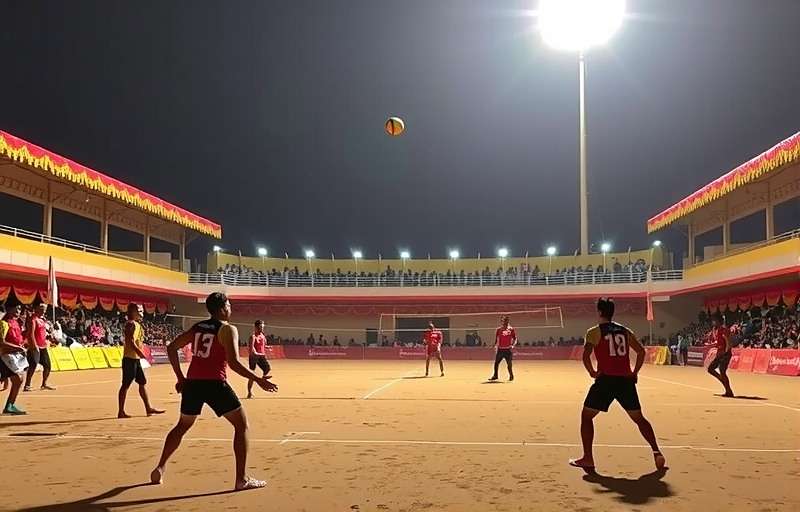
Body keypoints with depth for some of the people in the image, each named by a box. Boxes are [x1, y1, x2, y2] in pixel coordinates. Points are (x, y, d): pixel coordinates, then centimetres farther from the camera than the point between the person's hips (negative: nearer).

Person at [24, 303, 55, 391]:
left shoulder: (42, 319, 17)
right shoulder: (33, 319, -10)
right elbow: (31, 333, -19)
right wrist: (35, 346, -25)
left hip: (43, 347, 9)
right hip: (35, 347, -9)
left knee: (47, 365, 11)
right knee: (33, 366, -12)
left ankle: (44, 384, 24)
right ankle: (27, 386, -8)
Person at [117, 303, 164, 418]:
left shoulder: (137, 324, 17)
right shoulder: (131, 324, -13)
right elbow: (130, 341, -24)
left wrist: (140, 353, 19)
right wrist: (139, 352, -31)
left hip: (136, 359, 10)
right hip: (130, 358, -10)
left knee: (142, 382, 13)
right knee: (126, 384, -5)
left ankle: (149, 408, 20)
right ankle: (121, 412, 1)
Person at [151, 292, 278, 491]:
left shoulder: (197, 327, 15)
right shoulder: (228, 329, -4)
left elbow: (171, 347, 15)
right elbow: (234, 363, -15)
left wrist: (180, 377, 19)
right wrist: (258, 380, -9)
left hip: (192, 383, 6)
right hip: (214, 383, -6)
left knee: (182, 426, 28)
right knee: (241, 425, 5)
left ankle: (159, 469, 29)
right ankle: (241, 479, 0)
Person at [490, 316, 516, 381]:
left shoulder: (511, 329, 2)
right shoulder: (499, 329, 7)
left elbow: (515, 339, 3)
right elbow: (496, 339, 11)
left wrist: (513, 345, -14)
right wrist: (495, 345, -5)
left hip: (508, 349, -2)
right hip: (500, 349, 2)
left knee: (509, 364, -3)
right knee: (496, 363, 2)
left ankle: (511, 376, 13)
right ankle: (495, 375, 15)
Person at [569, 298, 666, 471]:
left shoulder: (594, 332, -1)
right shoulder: (625, 331, 13)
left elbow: (586, 355, -13)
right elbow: (641, 351, 10)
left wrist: (592, 372, 0)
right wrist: (635, 372, 14)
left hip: (606, 379, -4)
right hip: (626, 379, 4)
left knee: (586, 416, 9)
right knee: (638, 418, 19)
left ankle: (588, 459, 3)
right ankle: (657, 452, 11)